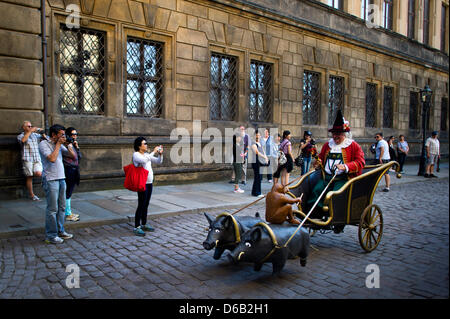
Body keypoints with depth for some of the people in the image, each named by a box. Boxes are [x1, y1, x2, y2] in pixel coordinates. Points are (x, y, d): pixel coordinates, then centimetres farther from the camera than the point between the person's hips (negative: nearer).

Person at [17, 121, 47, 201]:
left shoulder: (36, 135, 17)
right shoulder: (20, 136, 8)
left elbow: (46, 139, 16)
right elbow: (23, 140, -16)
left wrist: (42, 133, -1)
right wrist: (30, 131, -13)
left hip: (37, 158, 3)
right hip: (27, 159, -2)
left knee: (38, 174, -20)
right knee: (29, 177, 0)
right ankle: (31, 195, 8)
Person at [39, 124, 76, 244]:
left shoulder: (59, 144, 13)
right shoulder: (44, 144, -7)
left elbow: (73, 156, 13)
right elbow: (52, 159, -20)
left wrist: (68, 145, -1)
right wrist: (58, 144, -13)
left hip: (61, 179, 7)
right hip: (50, 180, -7)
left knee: (61, 207, 11)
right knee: (52, 209, -4)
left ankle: (60, 231, 22)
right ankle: (50, 236, 5)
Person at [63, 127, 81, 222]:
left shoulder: (73, 145, 14)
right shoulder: (65, 145, -12)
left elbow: (79, 157, 12)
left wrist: (77, 147, 1)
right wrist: (69, 145, -23)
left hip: (74, 171, 9)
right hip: (68, 171, -9)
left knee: (69, 193, 16)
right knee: (67, 193, -2)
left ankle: (69, 212, 25)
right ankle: (68, 215, 4)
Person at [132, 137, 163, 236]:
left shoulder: (146, 154, 13)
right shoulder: (136, 154, -9)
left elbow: (159, 162, 16)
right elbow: (144, 160, -29)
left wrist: (160, 154, -2)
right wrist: (154, 152, -21)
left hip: (149, 183, 8)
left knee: (146, 205, 14)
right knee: (141, 205, -6)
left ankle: (144, 225, 24)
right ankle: (136, 227, 0)